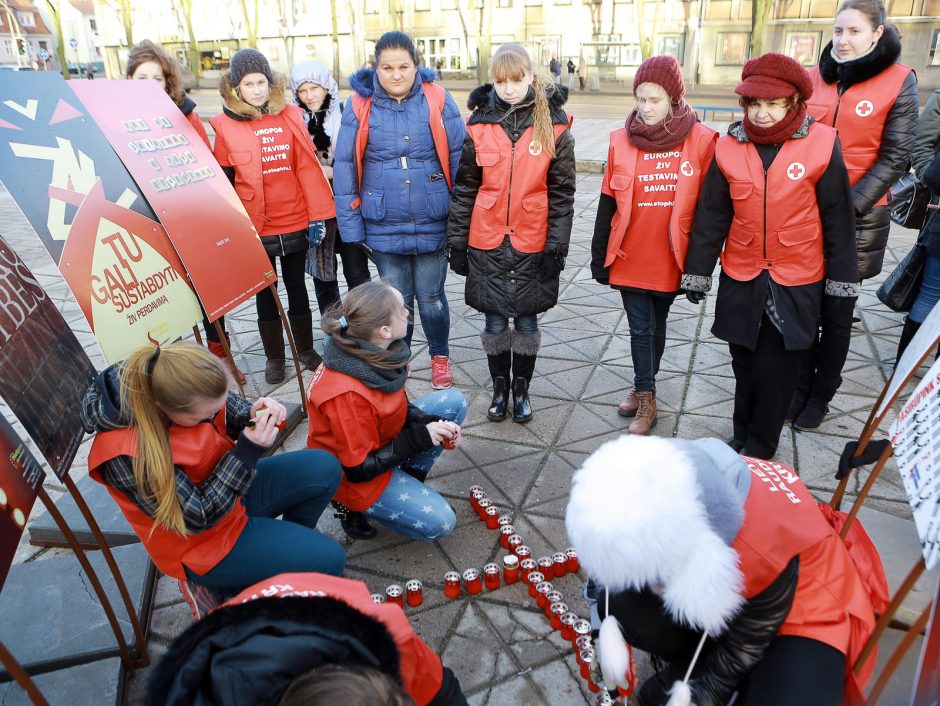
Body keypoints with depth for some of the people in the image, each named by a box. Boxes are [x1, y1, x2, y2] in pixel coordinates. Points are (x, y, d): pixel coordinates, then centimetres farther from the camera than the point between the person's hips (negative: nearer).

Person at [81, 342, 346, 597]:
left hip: (229, 489, 7)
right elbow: (197, 518, -27)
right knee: (328, 558, -12)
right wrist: (247, 453, -31)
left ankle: (288, 542, 20)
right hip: (201, 543, -7)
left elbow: (229, 412, 2)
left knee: (324, 468, -1)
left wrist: (252, 414, -21)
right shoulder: (127, 456, -35)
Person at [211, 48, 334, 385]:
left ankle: (305, 348, 32)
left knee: (297, 288, 15)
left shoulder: (290, 116, 1)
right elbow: (222, 183, 0)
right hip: (254, 228, -1)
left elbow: (308, 167, 0)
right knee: (265, 293, 11)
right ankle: (274, 356, 27)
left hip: (295, 224, 1)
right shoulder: (225, 126, -3)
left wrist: (317, 215, -4)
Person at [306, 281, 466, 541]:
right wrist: (420, 437, -25)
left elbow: (396, 405, 4)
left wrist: (430, 423, -14)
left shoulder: (374, 354, -13)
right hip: (353, 476, -8)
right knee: (439, 523, -11)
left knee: (454, 402, -1)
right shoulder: (346, 394, -37)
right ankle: (353, 506, 6)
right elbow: (359, 469, -27)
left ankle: (410, 482, 10)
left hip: (383, 437, 8)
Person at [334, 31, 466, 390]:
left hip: (432, 225, 0)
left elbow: (459, 159, -3)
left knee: (431, 297, 11)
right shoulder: (360, 107, -3)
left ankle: (440, 357, 36)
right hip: (384, 228, 1)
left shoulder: (438, 102, -4)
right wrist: (351, 227, -2)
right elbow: (344, 169, 0)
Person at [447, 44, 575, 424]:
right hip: (487, 245, 1)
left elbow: (562, 193, -2)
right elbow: (464, 189, 5)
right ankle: (499, 388, 30)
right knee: (495, 322, 9)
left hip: (532, 246, -1)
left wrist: (556, 246, -6)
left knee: (527, 321, 10)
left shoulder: (553, 127, -2)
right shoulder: (479, 127, 1)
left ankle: (521, 389, 30)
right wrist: (457, 243, 3)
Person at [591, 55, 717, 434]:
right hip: (629, 257, 1)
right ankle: (646, 397, 20)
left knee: (657, 324, 16)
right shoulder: (621, 140, -1)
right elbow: (607, 204, 3)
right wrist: (599, 256, 4)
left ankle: (643, 388, 33)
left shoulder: (702, 140, -6)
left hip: (670, 259, 0)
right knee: (640, 328, 6)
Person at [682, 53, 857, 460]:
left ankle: (759, 450, 23)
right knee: (745, 365, 14)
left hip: (796, 286, -2)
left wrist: (842, 284, 1)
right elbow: (710, 218, 3)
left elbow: (838, 221, -2)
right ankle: (741, 437, 33)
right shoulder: (729, 149, -2)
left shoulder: (821, 145, -7)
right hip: (741, 281, 2)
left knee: (776, 370, 5)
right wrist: (696, 274, 4)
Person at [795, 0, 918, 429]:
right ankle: (801, 385, 24)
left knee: (837, 311, 6)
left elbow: (894, 157, -6)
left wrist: (850, 205, -16)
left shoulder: (899, 82, -4)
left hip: (856, 217, -3)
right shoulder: (815, 78, 6)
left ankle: (821, 395, 21)